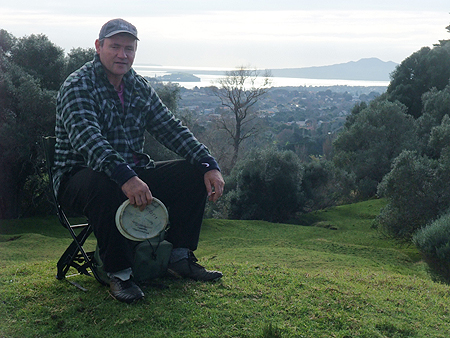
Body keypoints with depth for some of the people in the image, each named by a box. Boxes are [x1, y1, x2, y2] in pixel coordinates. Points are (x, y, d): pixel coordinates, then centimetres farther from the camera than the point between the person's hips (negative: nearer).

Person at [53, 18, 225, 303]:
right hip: (80, 176, -6)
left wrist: (210, 165, -12)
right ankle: (119, 273, -23)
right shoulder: (79, 85, -12)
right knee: (104, 184, -41)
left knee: (194, 171, -7)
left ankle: (180, 257, -1)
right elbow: (87, 138, -30)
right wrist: (125, 177, -47)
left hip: (134, 175, 7)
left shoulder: (140, 88, 10)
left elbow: (172, 129, 4)